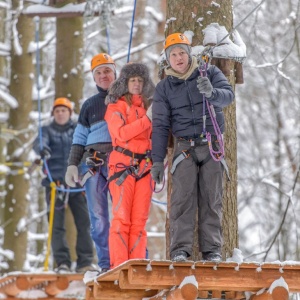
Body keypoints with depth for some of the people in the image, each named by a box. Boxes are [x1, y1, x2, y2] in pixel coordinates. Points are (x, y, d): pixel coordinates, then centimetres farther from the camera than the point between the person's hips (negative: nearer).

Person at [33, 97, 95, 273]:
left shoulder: (77, 130, 14)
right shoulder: (48, 131, 10)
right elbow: (40, 142, -9)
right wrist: (42, 149, -34)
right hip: (55, 182, -1)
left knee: (84, 222, -2)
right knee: (57, 224, -5)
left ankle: (85, 262, 2)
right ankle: (62, 262, -4)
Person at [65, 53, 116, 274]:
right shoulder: (90, 104, 19)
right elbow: (80, 137, 17)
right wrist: (73, 164, 7)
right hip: (92, 162, 3)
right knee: (98, 215, -3)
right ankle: (105, 264, -2)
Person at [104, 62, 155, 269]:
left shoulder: (147, 106, 19)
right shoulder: (116, 106, 4)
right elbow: (122, 133, -12)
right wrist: (147, 119, -15)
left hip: (145, 166, 5)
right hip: (123, 164, -5)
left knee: (139, 219, 0)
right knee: (122, 217, -11)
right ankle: (118, 265, -13)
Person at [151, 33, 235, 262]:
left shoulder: (210, 73, 5)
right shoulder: (164, 88, 7)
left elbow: (229, 95, -11)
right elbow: (160, 125, 4)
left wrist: (211, 92, -35)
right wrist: (157, 160, -4)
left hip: (212, 145, 0)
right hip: (185, 147, 0)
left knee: (211, 199, -1)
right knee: (183, 198, -11)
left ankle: (212, 249, 0)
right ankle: (180, 248, -14)